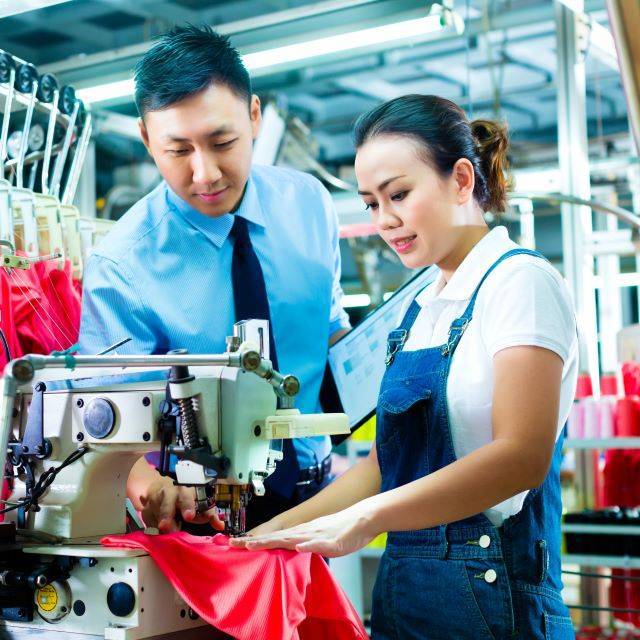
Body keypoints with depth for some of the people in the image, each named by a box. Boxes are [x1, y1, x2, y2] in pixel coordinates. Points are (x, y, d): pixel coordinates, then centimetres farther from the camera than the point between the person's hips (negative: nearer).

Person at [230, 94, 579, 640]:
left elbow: (524, 455, -23)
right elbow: (383, 466, 13)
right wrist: (273, 532, 3)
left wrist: (364, 519, -29)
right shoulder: (422, 310, 13)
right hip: (401, 589, 7)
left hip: (488, 595, -7)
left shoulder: (520, 282, -10)